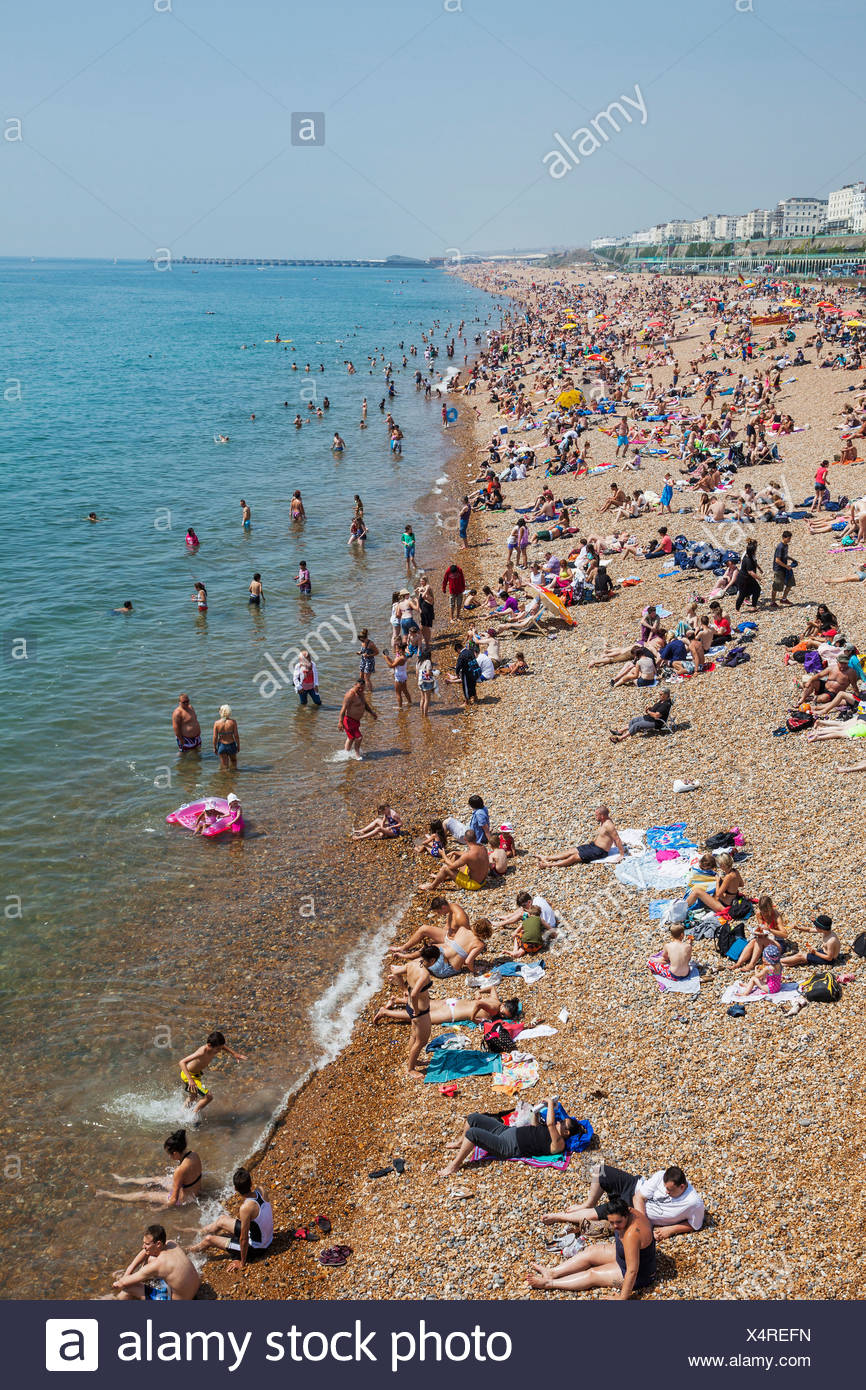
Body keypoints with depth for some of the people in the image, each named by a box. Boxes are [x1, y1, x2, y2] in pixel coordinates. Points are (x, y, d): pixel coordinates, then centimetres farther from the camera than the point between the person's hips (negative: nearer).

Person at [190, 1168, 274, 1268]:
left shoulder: (246, 1207, -35)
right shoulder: (261, 1191, -15)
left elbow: (244, 1239, -25)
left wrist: (242, 1263, -12)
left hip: (255, 1246, -7)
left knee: (209, 1239, 6)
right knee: (222, 1219, 21)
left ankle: (191, 1251, 38)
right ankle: (200, 1233, 49)